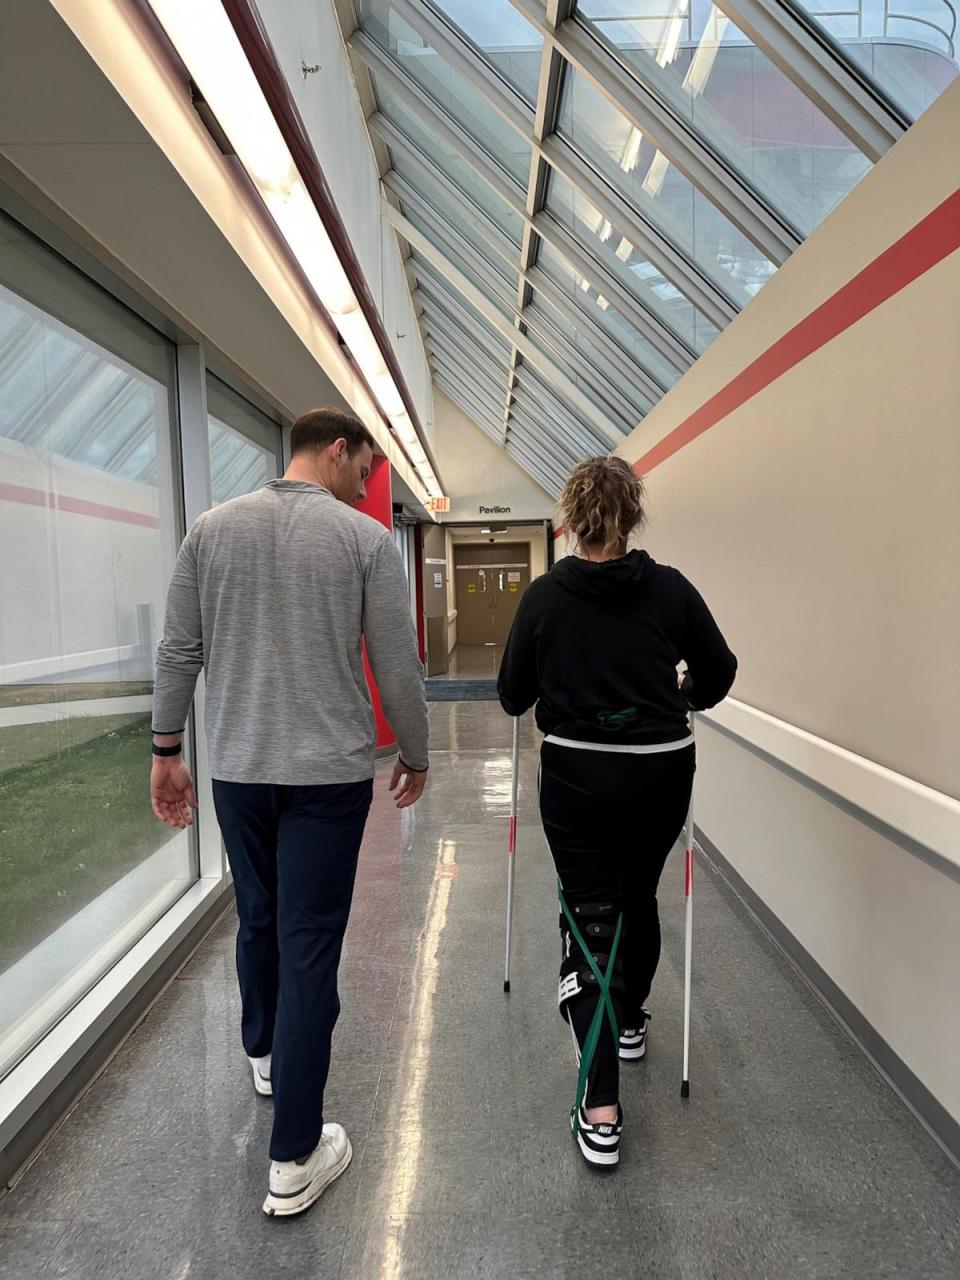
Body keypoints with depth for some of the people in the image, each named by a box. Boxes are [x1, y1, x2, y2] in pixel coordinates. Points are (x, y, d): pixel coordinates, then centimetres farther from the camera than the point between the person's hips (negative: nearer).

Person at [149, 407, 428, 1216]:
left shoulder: (212, 528, 3)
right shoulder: (365, 537, -8)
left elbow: (178, 651, 3)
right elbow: (399, 668, -7)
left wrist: (167, 750, 12)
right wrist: (415, 757, 7)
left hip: (237, 768, 5)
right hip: (329, 772, -4)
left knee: (258, 920, 24)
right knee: (310, 947, 2)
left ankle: (265, 1056, 47)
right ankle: (294, 1159, 11)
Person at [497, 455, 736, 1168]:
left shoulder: (546, 595, -7)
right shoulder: (670, 588, -5)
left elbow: (513, 697, 0)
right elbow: (719, 674, 3)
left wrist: (555, 697, 22)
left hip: (577, 776, -2)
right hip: (660, 773, 2)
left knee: (589, 921, 6)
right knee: (639, 897, 25)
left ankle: (600, 1109, 1)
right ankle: (630, 1021, 48)